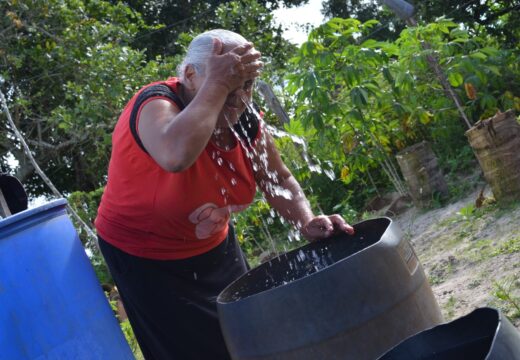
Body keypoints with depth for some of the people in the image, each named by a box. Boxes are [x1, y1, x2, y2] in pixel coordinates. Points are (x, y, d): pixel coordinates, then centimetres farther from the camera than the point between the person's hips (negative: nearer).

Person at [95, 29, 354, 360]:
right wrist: (218, 84, -43)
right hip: (146, 257, -6)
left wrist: (307, 222, -17)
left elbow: (278, 180, 2)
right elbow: (176, 155, -54)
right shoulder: (157, 105, -30)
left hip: (214, 248, 6)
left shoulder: (244, 120, -12)